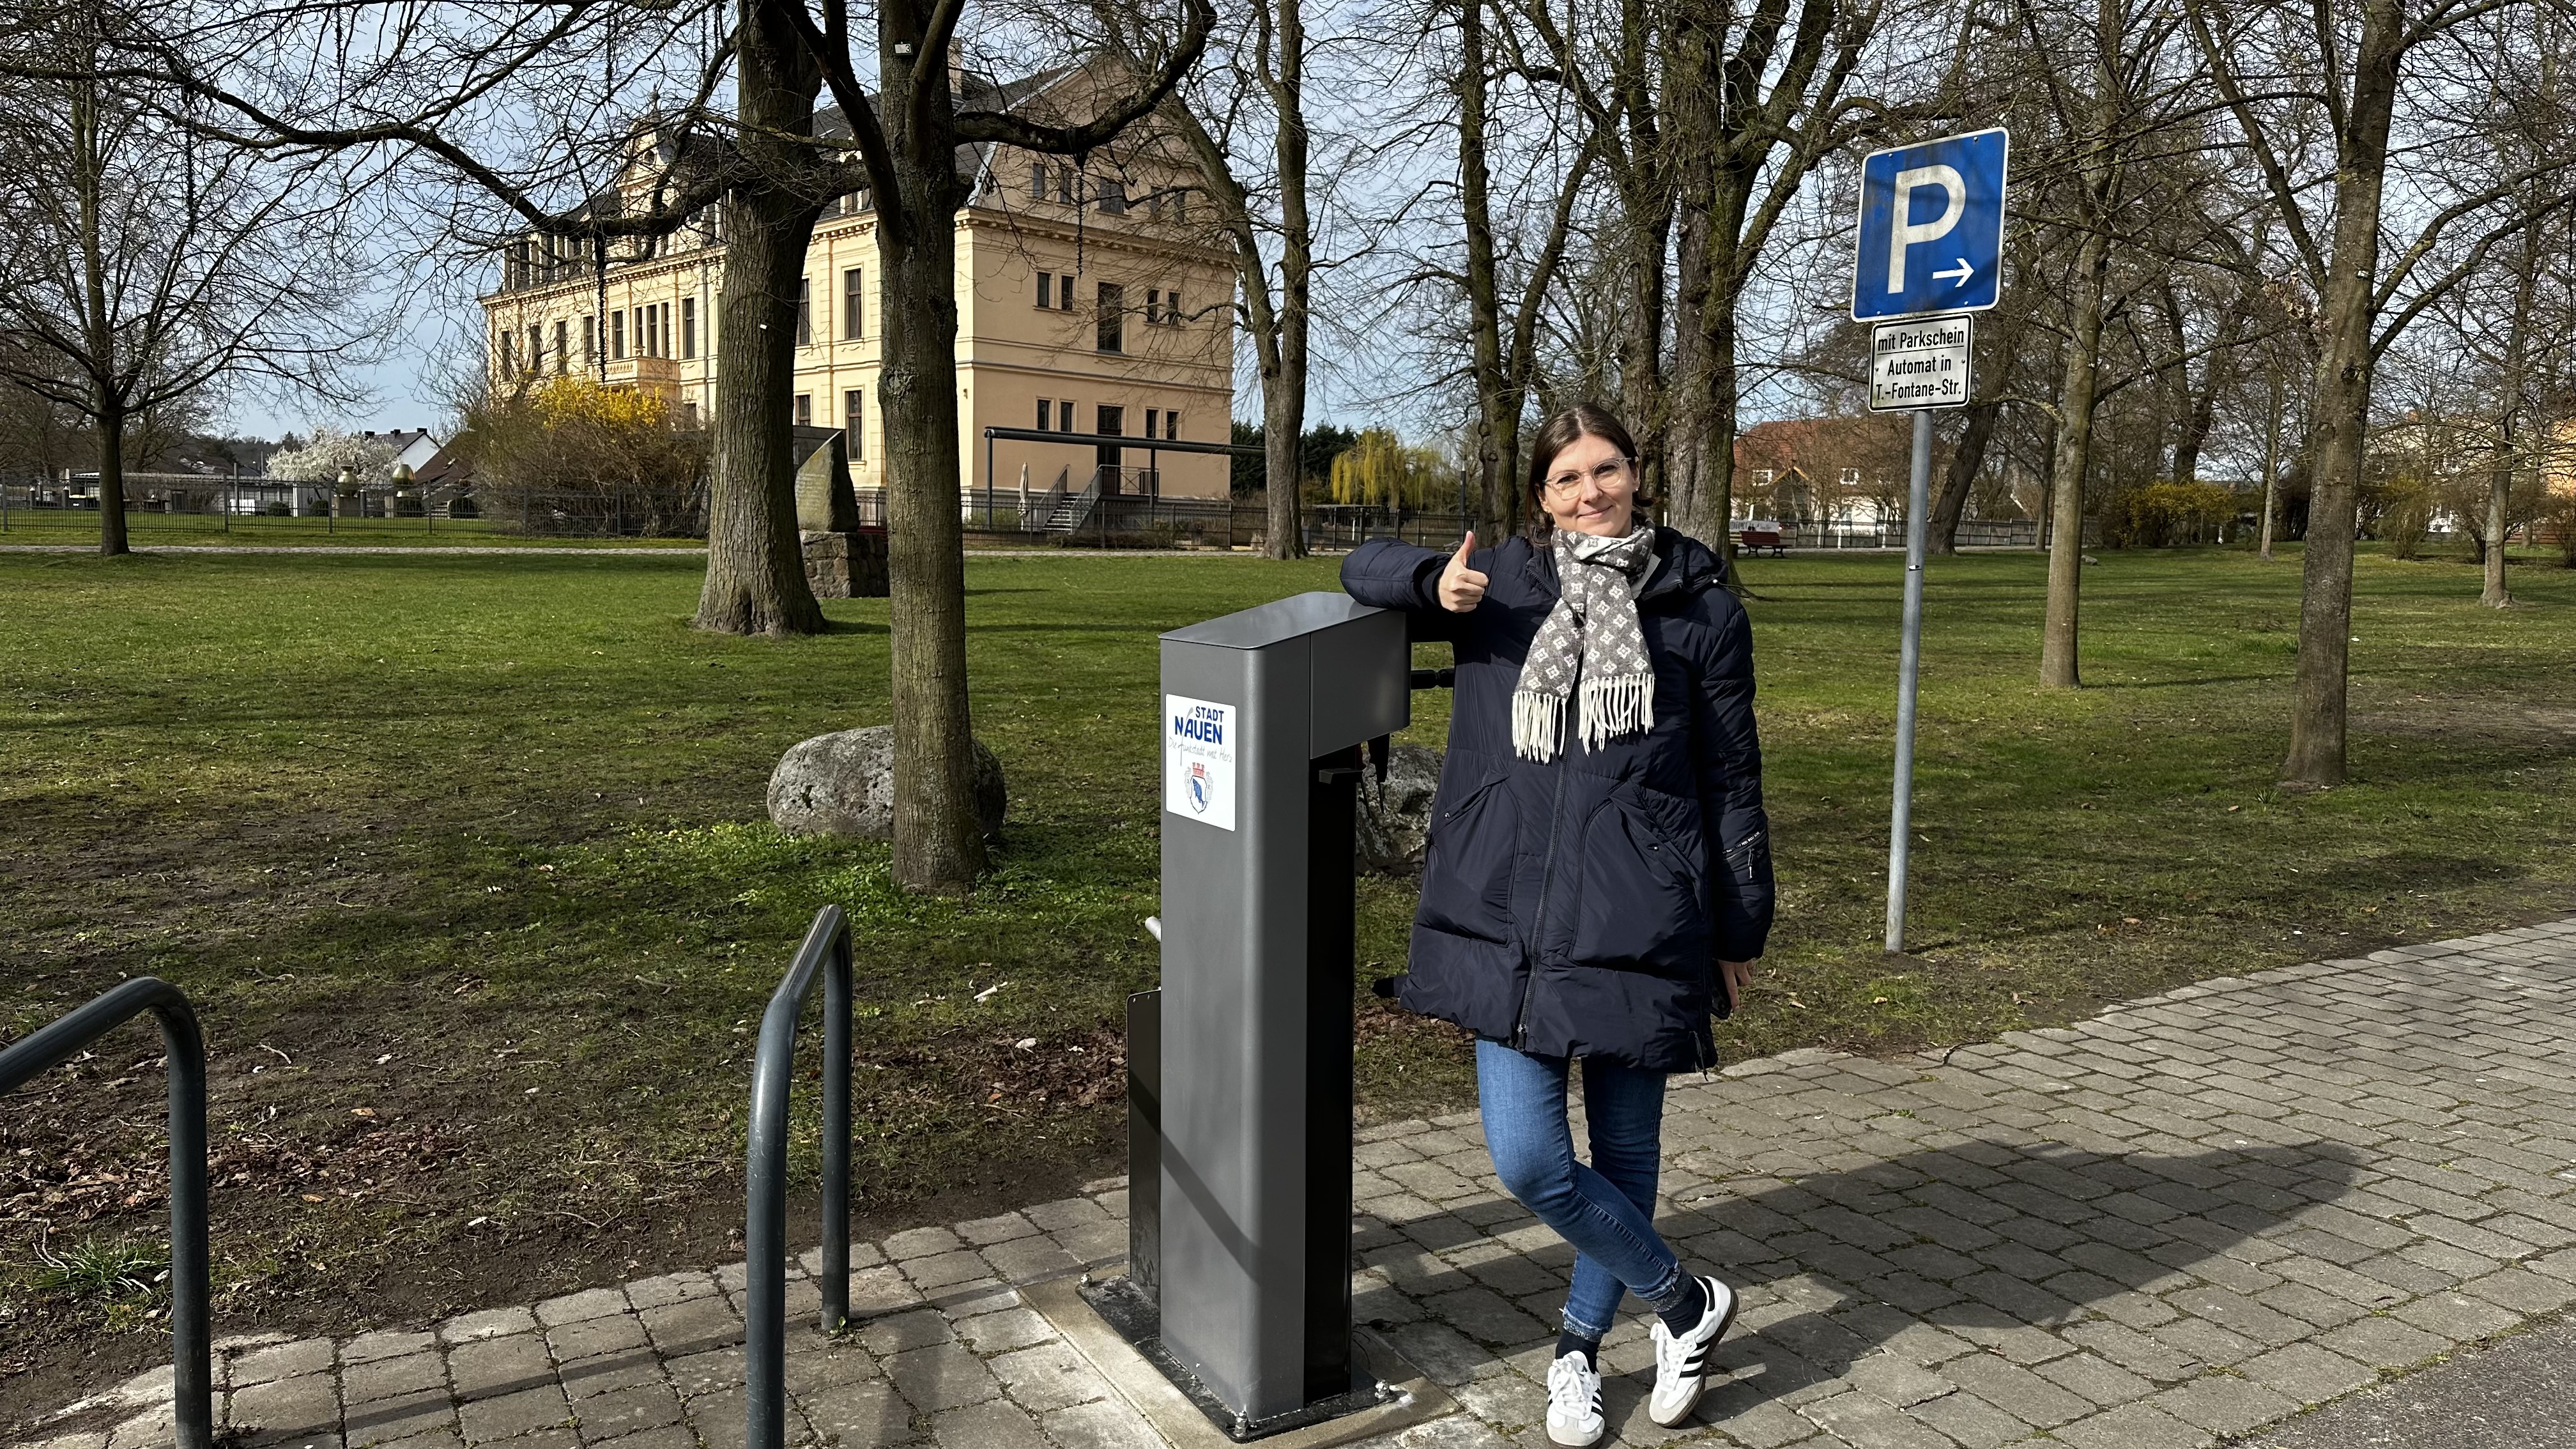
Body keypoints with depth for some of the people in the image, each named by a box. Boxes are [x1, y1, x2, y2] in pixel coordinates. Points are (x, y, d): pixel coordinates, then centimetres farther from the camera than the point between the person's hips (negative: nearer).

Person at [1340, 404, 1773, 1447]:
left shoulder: (1701, 607, 4)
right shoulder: (1500, 585, 8)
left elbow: (1732, 782, 8)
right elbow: (1364, 567, 17)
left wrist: (1740, 933, 10)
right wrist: (1436, 582, -6)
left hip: (1640, 922, -1)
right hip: (1509, 920, 2)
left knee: (1624, 1152, 10)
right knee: (1527, 1161, -2)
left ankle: (1580, 1350, 35)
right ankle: (1685, 1304, 24)